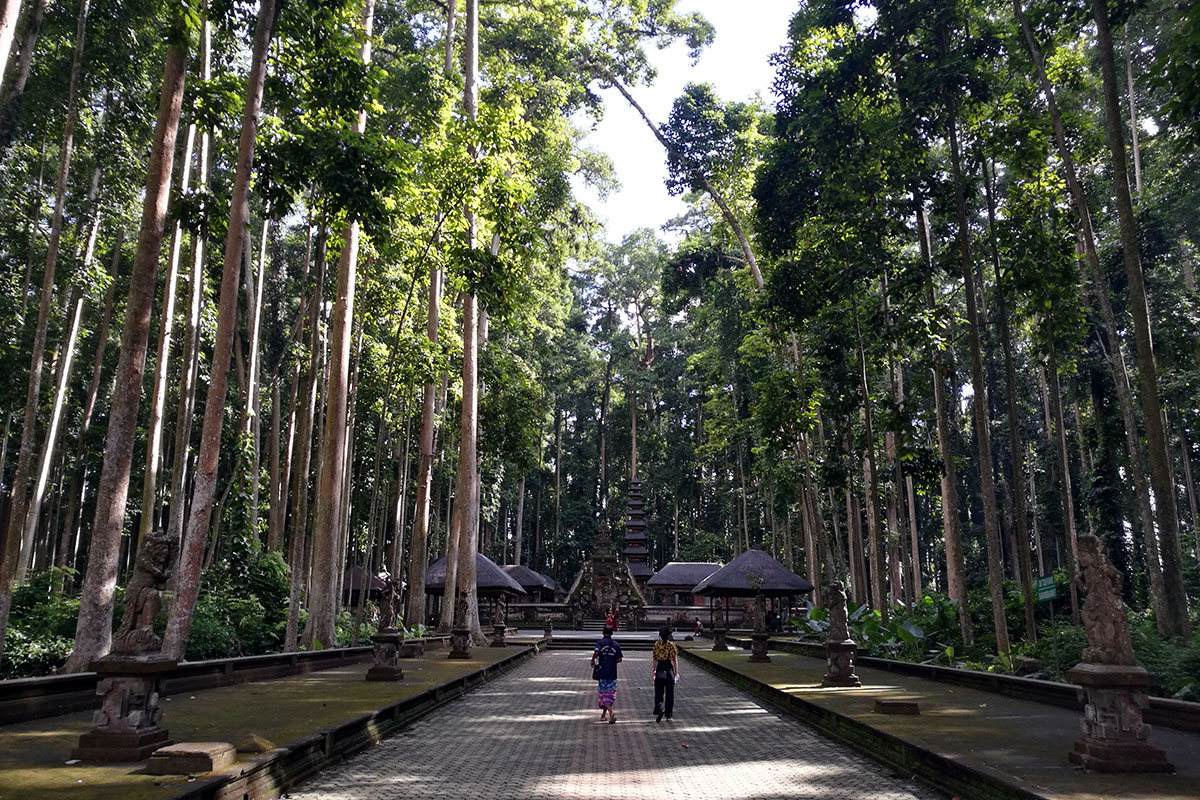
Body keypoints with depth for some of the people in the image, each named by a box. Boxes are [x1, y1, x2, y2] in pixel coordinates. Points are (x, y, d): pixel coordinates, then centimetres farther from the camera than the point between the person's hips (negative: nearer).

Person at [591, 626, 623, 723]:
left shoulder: (600, 642, -5)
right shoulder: (616, 645, 4)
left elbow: (596, 653, -22)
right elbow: (619, 659, 2)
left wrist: (593, 661, -4)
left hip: (602, 672, -3)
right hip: (613, 673, 3)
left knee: (603, 694, 1)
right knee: (610, 694, 16)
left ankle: (611, 712, -19)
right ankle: (603, 714, 25)